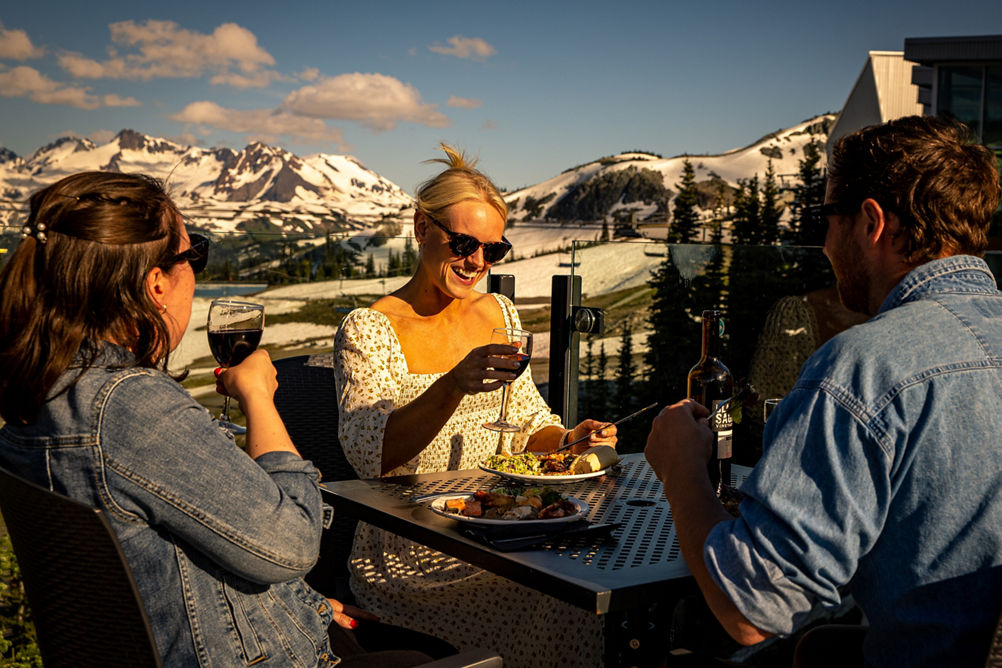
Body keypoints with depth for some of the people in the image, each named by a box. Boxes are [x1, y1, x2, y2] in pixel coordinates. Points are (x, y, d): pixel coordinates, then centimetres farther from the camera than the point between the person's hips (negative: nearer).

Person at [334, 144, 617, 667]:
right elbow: (370, 455, -20)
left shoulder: (499, 315, 11)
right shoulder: (367, 330, -7)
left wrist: (566, 440, -4)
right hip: (411, 560, -5)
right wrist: (453, 387, -35)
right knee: (564, 612, -25)